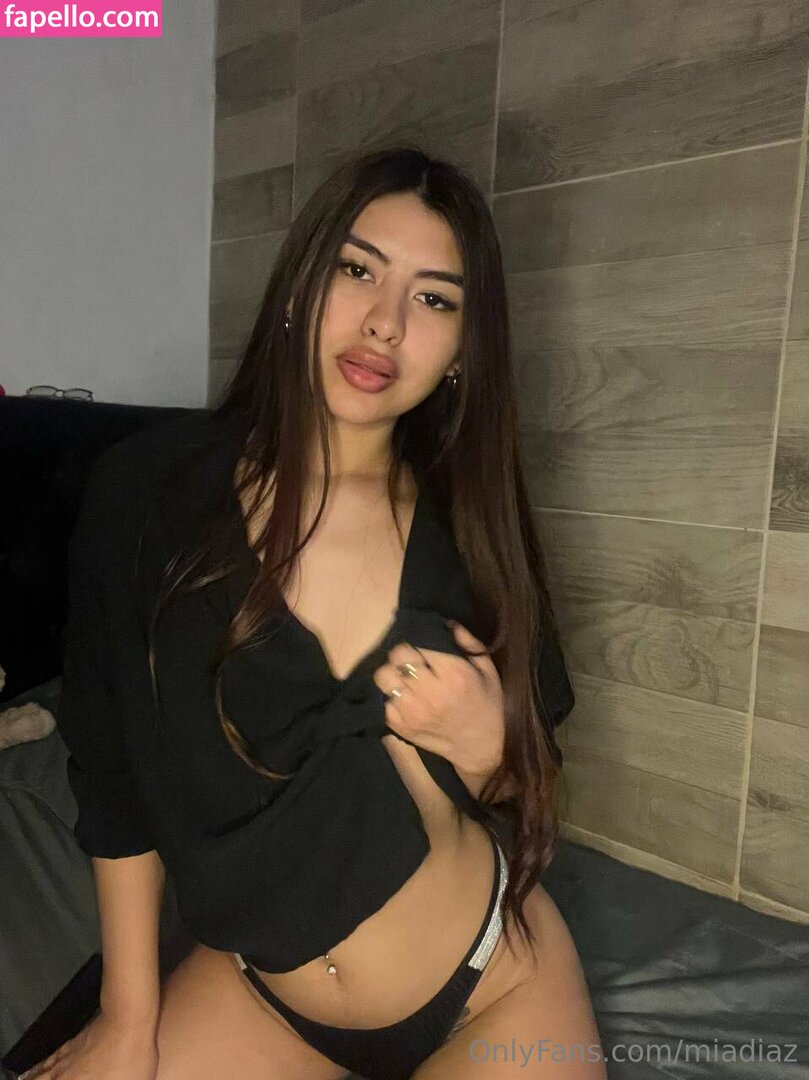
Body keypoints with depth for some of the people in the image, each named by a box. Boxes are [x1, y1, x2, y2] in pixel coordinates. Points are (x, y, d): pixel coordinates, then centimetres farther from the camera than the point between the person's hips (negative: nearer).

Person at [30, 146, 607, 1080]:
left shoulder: (468, 528, -11)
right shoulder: (150, 492, -15)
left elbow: (531, 799, 0)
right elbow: (116, 767, -6)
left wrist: (486, 747, -23)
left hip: (496, 988, 1)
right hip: (258, 993, 1)